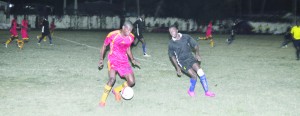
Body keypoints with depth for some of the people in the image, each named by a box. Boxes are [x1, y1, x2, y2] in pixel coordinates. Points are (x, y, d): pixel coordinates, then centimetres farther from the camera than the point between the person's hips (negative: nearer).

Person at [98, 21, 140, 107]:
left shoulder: (131, 37, -2)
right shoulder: (112, 35, -16)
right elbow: (104, 46, -1)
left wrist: (132, 59, 8)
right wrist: (101, 59, -3)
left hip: (124, 61, 5)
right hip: (113, 59, -5)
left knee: (132, 82, -4)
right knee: (112, 79, -28)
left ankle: (116, 90, 25)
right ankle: (103, 100, -11)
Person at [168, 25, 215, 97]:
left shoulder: (186, 37, -3)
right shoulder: (171, 43, -5)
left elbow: (195, 45, 6)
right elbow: (172, 56, 6)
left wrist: (197, 54, -10)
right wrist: (178, 68, 3)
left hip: (190, 58, 2)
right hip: (182, 61, -2)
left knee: (200, 71, -21)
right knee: (194, 75, -20)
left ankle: (206, 91, -14)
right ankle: (191, 90, 6)